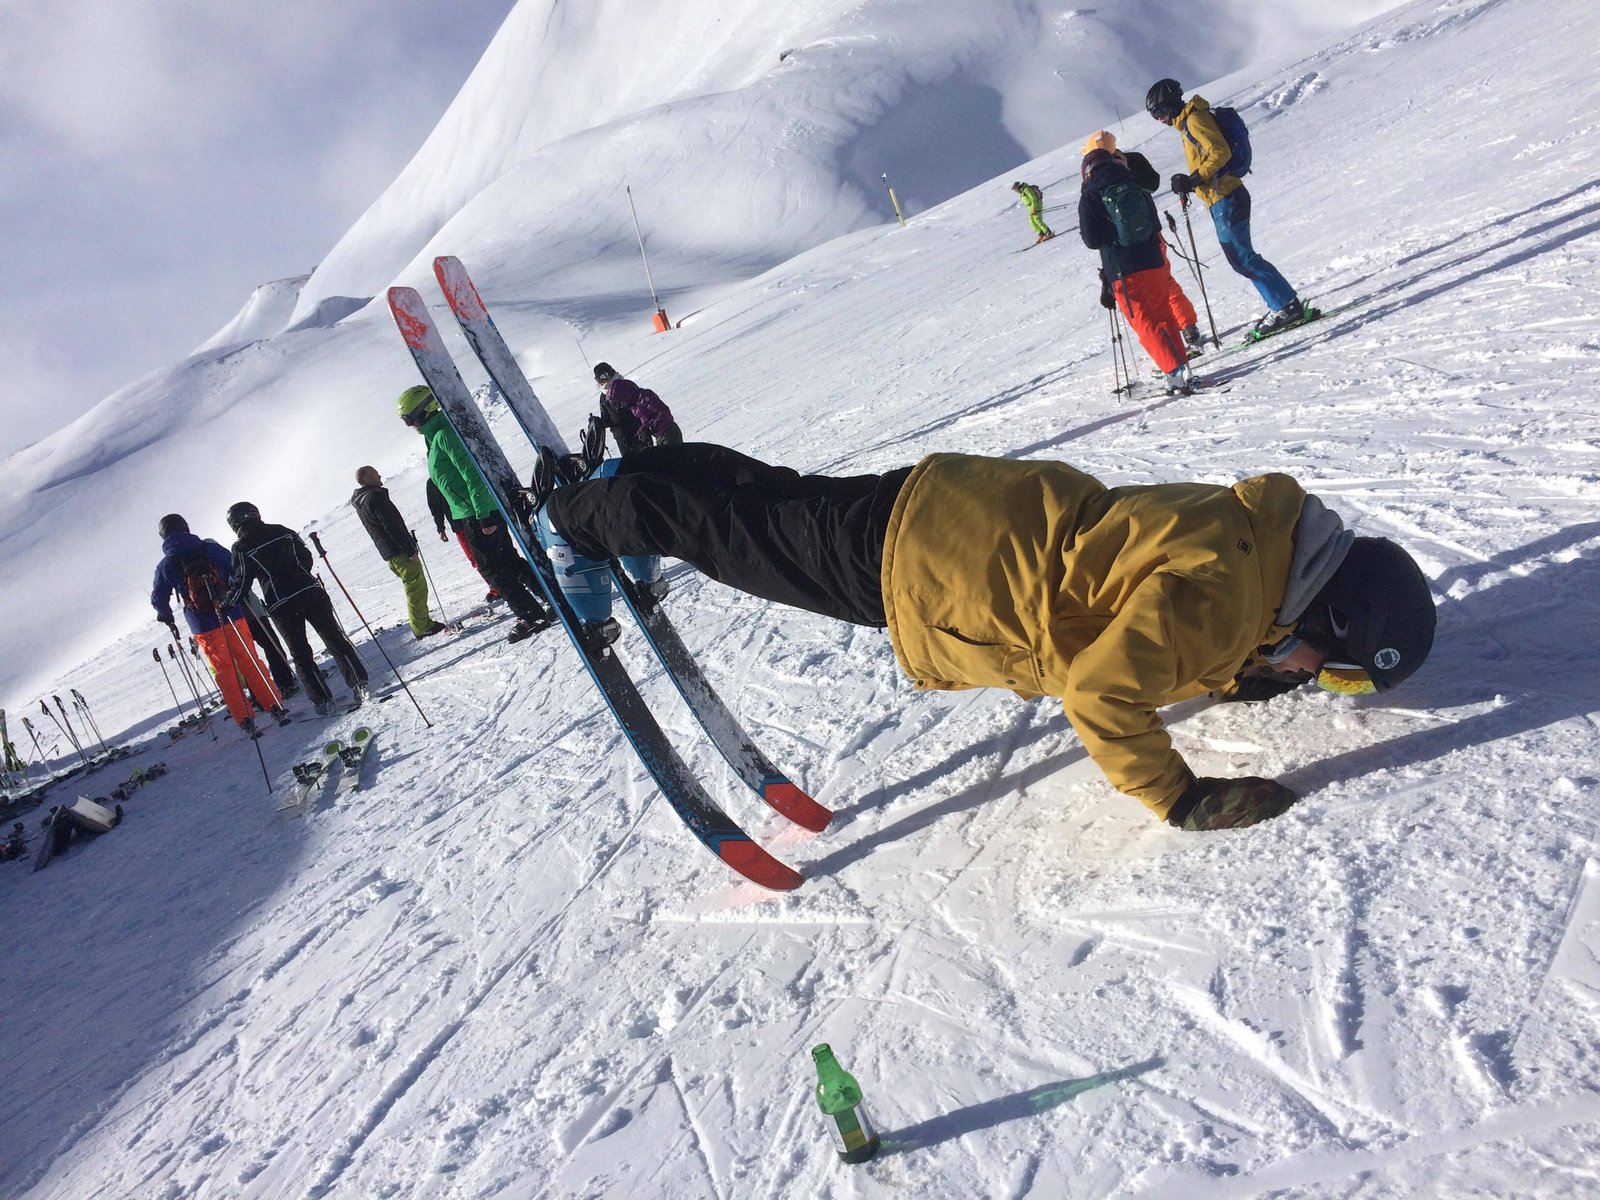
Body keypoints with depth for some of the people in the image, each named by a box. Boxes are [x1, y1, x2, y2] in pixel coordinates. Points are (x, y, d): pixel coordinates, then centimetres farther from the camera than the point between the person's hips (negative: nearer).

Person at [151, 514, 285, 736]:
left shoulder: (165, 566, -1)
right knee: (250, 664, 10)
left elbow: (158, 599, 7)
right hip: (232, 617, 1)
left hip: (204, 628, -1)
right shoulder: (210, 549, -1)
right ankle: (275, 708, 9)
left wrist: (167, 618, 26)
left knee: (225, 674, 9)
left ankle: (245, 720, 8)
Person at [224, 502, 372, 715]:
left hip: (281, 606, -2)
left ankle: (322, 701, 5)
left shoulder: (242, 548, -2)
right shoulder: (283, 531, 8)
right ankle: (359, 684, -1)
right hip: (311, 592, 2)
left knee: (300, 653, 9)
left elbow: (242, 582, -2)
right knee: (335, 638, 7)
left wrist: (227, 601, 14)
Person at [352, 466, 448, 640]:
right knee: (417, 587, -7)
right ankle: (422, 627, -6)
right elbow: (392, 526, -21)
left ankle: (421, 622, 21)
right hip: (399, 552, -10)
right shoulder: (375, 497, -15)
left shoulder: (360, 503, 18)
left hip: (389, 554, 10)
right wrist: (410, 550, -20)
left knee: (415, 587, 17)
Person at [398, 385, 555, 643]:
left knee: (494, 570, -2)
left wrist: (483, 515, -22)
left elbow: (472, 473, -21)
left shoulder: (443, 434, -14)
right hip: (482, 514, 10)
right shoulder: (437, 435, 17)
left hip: (477, 516, -10)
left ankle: (531, 616, 2)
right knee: (510, 561, 14)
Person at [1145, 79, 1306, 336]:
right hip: (1222, 200, 10)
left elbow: (1220, 152, -22)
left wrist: (1193, 179, -24)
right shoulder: (1187, 123, 19)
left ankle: (1287, 305, -7)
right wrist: (1189, 183, 13)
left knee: (1243, 257, -10)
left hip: (1225, 199, -10)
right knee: (1240, 258, 12)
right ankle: (1283, 304, 14)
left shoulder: (1195, 119, -11)